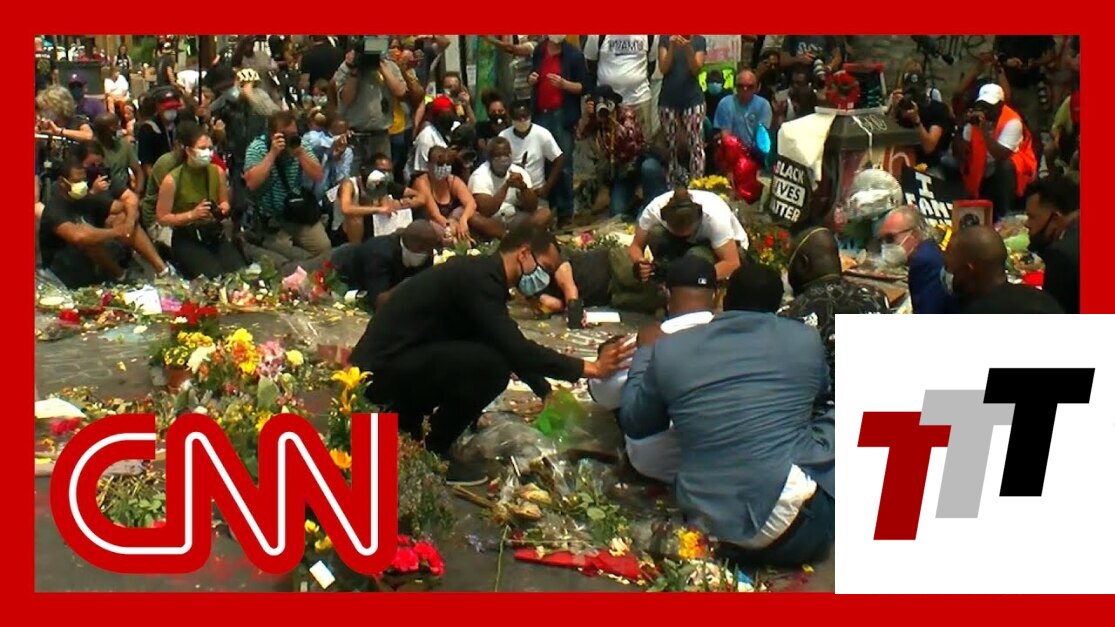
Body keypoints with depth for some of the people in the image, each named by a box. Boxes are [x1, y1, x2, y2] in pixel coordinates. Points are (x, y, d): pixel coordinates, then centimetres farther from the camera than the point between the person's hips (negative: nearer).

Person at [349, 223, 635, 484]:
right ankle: (430, 455, -7)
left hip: (386, 361, 10)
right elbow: (515, 349, -26)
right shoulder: (480, 279, -19)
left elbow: (512, 345, 22)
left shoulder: (481, 272, 11)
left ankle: (404, 422, 17)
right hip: (382, 367, -10)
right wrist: (589, 368, -19)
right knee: (492, 365, -24)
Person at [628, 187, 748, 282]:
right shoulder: (655, 209, -30)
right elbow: (636, 245, -18)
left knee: (697, 255, -38)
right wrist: (639, 263, -42)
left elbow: (732, 263, -36)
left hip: (726, 245, -3)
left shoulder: (714, 216, -38)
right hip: (691, 244, 3)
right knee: (655, 232, -29)